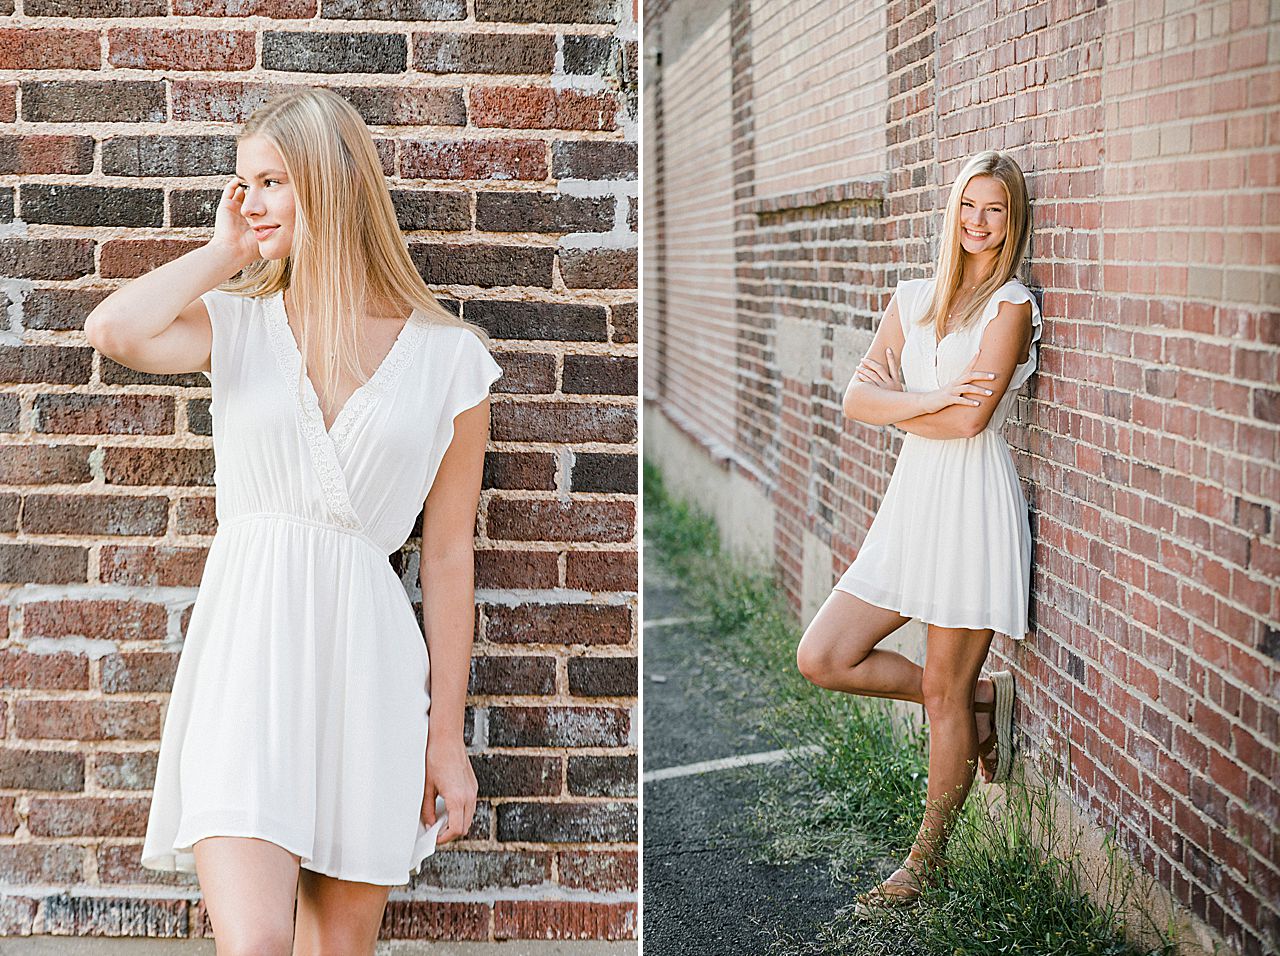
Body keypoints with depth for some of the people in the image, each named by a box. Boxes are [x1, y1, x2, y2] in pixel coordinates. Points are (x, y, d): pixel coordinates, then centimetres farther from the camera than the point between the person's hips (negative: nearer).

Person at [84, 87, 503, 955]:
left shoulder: (449, 358, 4)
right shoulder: (237, 324, 8)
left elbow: (447, 557, 6)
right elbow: (115, 330, -15)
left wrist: (447, 737, 6)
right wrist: (226, 251, 1)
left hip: (367, 657, 0)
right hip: (246, 649, 0)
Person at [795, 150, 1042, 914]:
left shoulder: (1011, 305, -7)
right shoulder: (913, 299, 11)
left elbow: (971, 417, -16)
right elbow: (857, 398, 2)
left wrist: (895, 409, -1)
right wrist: (929, 400, -15)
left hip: (975, 501, -7)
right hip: (912, 499, 7)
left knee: (943, 692, 3)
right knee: (822, 659, 4)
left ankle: (928, 858, 22)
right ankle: (985, 698, 21)